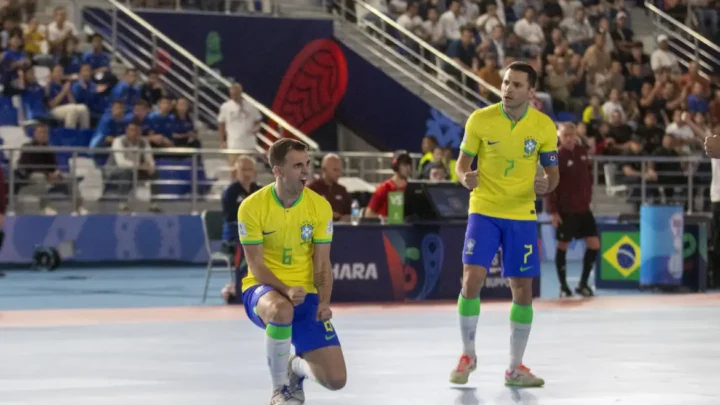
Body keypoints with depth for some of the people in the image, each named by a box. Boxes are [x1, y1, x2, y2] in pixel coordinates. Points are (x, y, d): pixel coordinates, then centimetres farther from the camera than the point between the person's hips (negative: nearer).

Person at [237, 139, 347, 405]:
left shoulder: (320, 206, -5)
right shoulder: (252, 207, -13)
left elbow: (322, 264, -1)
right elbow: (256, 266, -12)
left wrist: (324, 301, -19)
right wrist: (286, 290, -29)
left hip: (306, 294, 3)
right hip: (263, 289, -3)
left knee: (336, 380, -10)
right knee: (281, 310, -44)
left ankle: (297, 366, 28)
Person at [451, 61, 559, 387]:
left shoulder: (544, 127, -4)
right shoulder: (480, 120, -7)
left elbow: (553, 173, 4)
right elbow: (462, 163, 1)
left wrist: (546, 184, -19)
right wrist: (464, 176, -22)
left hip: (522, 216, 1)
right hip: (484, 211, -1)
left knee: (523, 290, 2)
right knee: (472, 280, -13)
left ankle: (515, 368, 15)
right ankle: (468, 355, 8)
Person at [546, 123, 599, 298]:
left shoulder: (582, 151, 3)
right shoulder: (557, 157, -13)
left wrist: (587, 195, 10)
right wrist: (553, 211, -16)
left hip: (583, 208, 6)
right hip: (565, 210, -5)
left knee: (594, 244, 2)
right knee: (563, 246, 3)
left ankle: (583, 284, 14)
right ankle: (563, 286, 14)